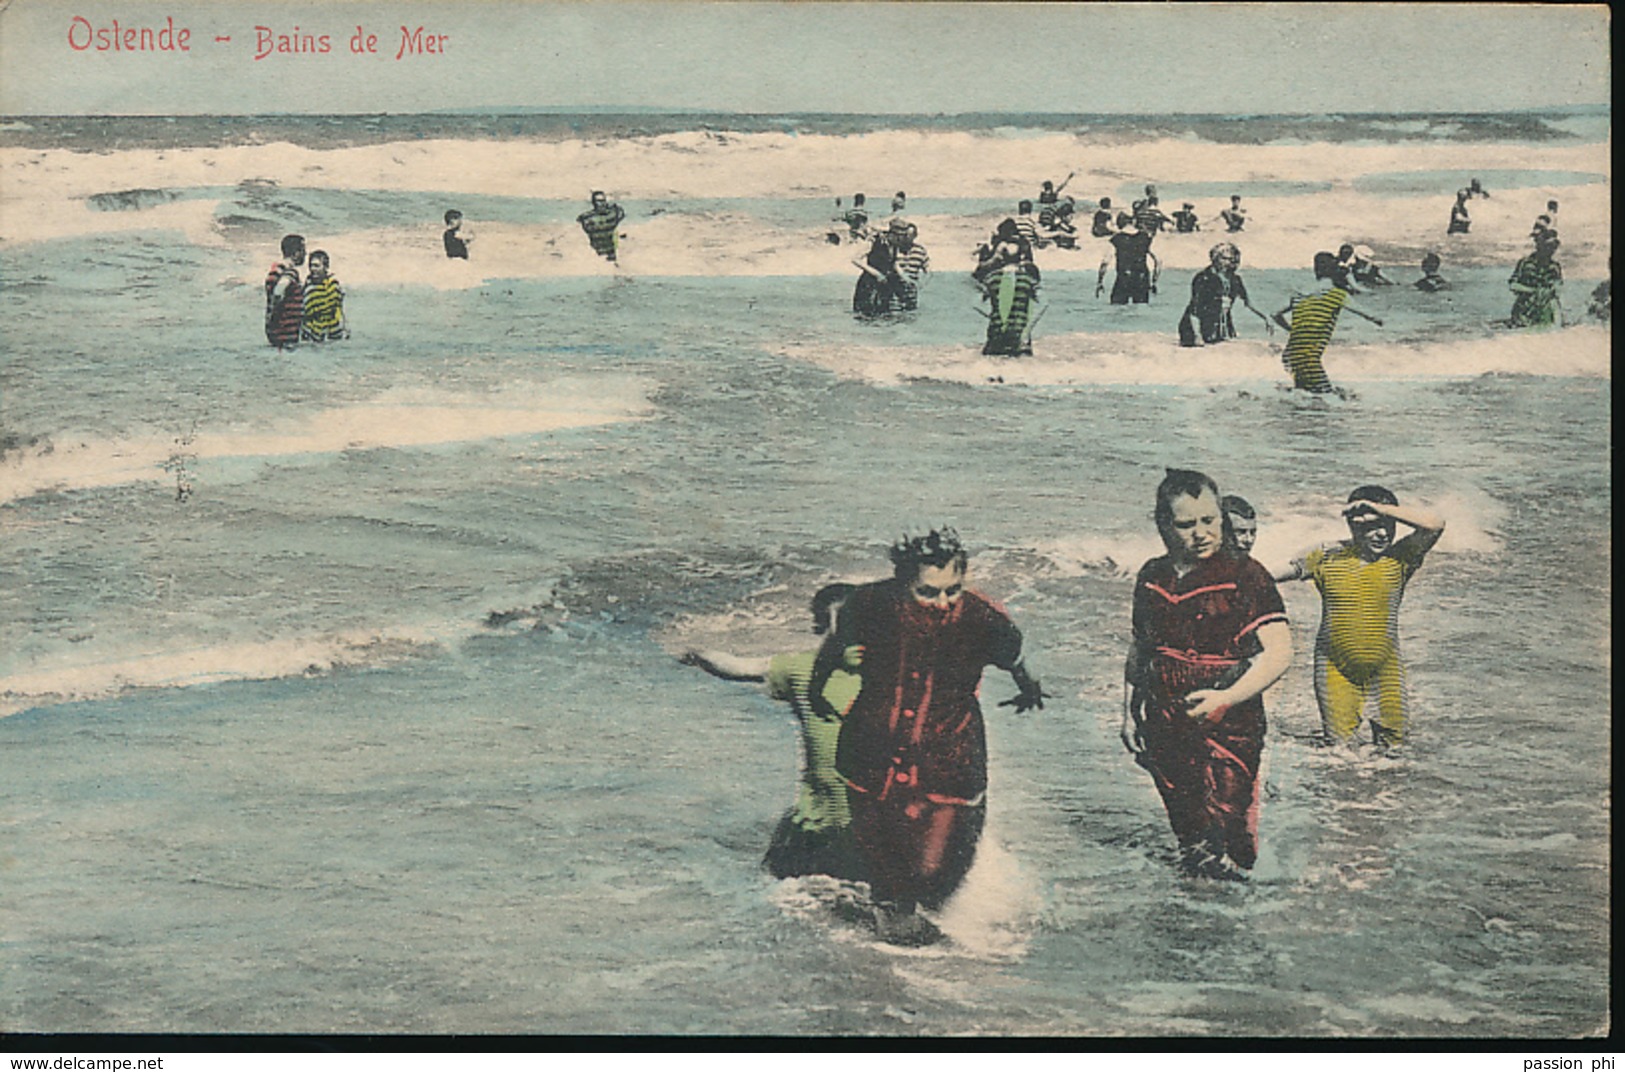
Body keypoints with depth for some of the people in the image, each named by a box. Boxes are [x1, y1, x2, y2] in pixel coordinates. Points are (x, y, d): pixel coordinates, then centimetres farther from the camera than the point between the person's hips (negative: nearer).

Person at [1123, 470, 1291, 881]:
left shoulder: (1244, 576, -10)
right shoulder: (1152, 577, 7)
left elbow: (1279, 653, -16)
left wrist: (1225, 699, -27)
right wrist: (1129, 713, 16)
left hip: (1227, 732, -5)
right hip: (1164, 732, 5)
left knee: (1228, 852, -5)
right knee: (1187, 836, 16)